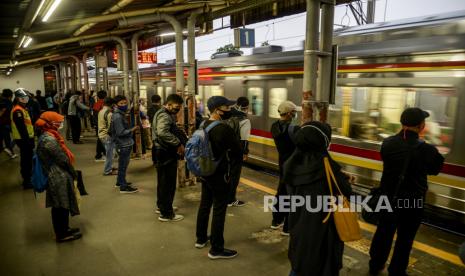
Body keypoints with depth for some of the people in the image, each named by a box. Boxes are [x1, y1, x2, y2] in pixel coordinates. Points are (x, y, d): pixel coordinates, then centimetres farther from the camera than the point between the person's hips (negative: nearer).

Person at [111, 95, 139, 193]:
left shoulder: (121, 114, 11)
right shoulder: (117, 116, -19)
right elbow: (121, 132, -23)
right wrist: (132, 130, -23)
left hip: (125, 144, 10)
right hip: (123, 145, -10)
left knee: (122, 164, 21)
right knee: (123, 165, -3)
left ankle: (120, 181, 36)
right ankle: (123, 187, 4)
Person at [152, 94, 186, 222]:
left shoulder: (164, 113, 16)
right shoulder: (165, 116, -18)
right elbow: (162, 132, -37)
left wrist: (179, 143, 5)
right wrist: (178, 144, -29)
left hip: (163, 152, 11)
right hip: (166, 153, -11)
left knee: (163, 181, 22)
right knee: (168, 183, -3)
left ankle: (161, 205, 37)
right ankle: (166, 213, 6)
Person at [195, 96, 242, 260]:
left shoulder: (203, 125, 3)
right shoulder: (224, 129, -23)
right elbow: (238, 153, -17)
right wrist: (230, 160, 3)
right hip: (220, 175, -9)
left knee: (204, 206, 19)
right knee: (219, 211, 1)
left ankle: (201, 239, 35)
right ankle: (216, 249, 12)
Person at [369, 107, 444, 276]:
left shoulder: (388, 143, -12)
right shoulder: (427, 150, -22)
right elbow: (434, 170, -2)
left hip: (389, 197, 4)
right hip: (412, 201, -3)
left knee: (383, 232, 19)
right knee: (405, 239, 14)